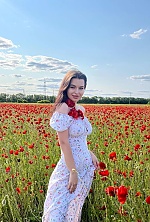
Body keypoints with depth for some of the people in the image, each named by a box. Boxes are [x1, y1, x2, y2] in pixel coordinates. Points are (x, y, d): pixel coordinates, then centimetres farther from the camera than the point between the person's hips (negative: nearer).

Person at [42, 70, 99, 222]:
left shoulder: (81, 109, 6)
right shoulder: (63, 109, -18)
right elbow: (64, 143, -20)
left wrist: (91, 154, 4)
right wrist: (73, 172, -20)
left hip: (86, 166, 8)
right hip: (70, 166, -8)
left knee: (76, 206, 21)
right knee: (62, 208, 3)